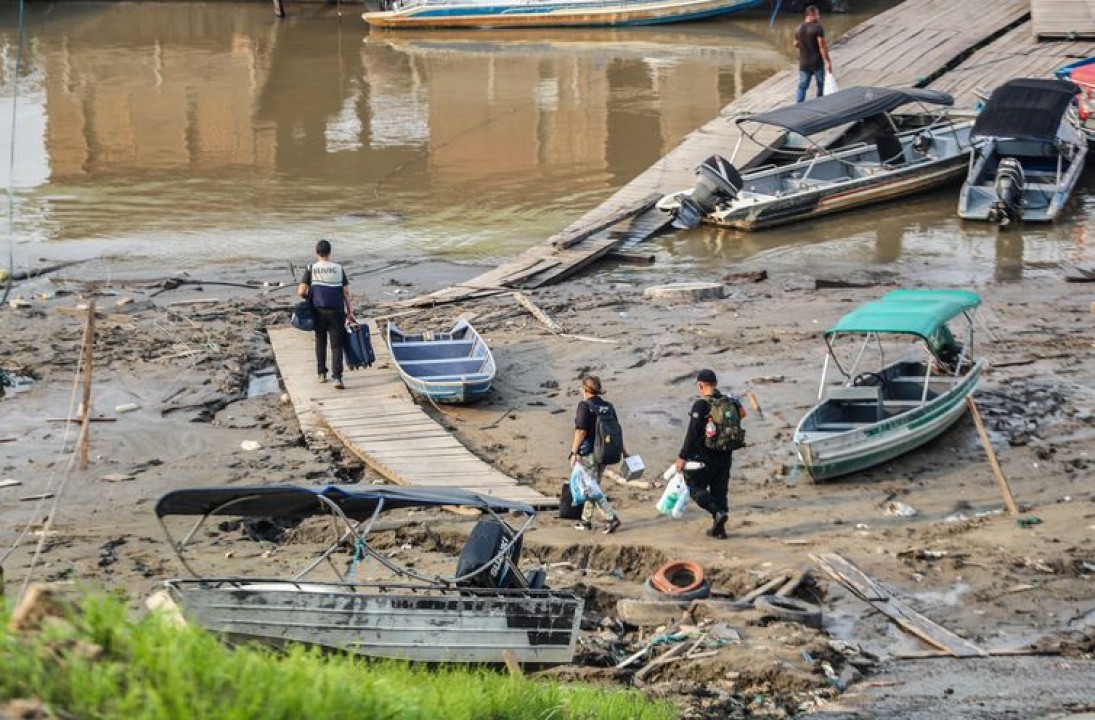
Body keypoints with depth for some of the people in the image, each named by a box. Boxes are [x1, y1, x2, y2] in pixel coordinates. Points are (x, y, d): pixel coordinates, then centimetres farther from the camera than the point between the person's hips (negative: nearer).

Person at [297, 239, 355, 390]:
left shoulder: (311, 269, -3)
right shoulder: (339, 269, -1)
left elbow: (301, 292, -8)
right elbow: (346, 293, -2)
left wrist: (309, 296, 14)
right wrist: (350, 311, 5)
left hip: (318, 311, 0)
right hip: (336, 312, 0)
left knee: (320, 342, 19)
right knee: (336, 345, 0)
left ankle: (321, 373, 23)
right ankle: (337, 377, -13)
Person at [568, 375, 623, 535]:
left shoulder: (584, 406, -13)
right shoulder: (607, 406, 6)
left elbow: (581, 431, -17)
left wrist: (574, 452, -13)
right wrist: (624, 452, 14)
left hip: (588, 453, -7)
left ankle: (611, 518, -16)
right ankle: (586, 521, 26)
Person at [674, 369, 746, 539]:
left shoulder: (701, 405, -15)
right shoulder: (729, 402, 3)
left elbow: (692, 434, -17)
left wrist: (682, 456, -13)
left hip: (706, 456, -6)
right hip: (725, 455, 6)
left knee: (695, 487, 5)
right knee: (720, 490, 14)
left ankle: (718, 512, -13)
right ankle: (719, 528, 15)